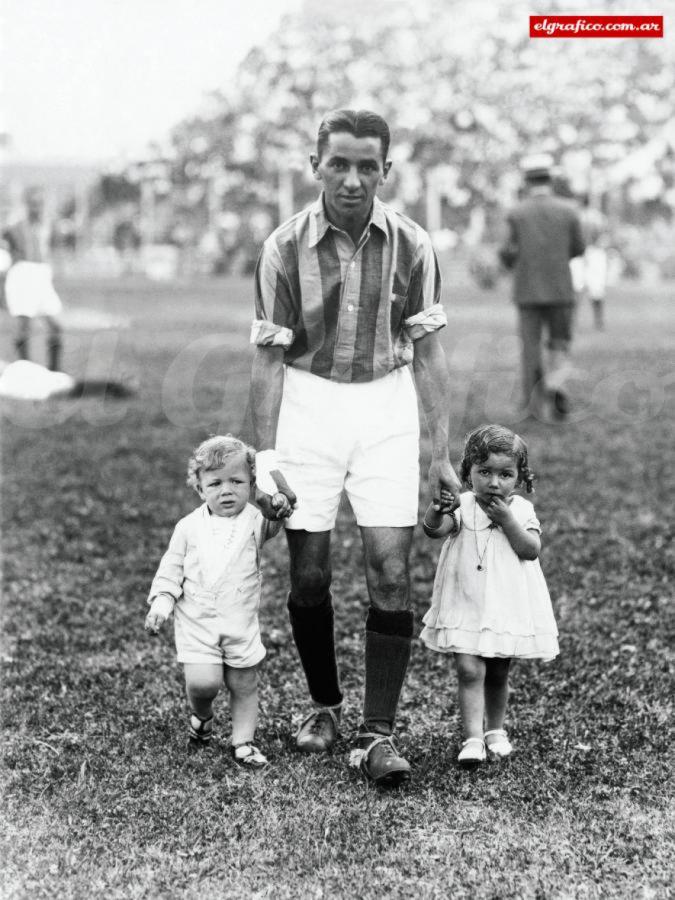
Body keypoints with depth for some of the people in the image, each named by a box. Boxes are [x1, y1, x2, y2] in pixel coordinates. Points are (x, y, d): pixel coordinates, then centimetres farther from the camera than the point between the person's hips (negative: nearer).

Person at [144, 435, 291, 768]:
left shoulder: (253, 520, 3)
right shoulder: (189, 527, 4)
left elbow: (268, 527, -13)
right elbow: (171, 568, 9)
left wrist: (279, 508, -34)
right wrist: (161, 602, -1)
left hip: (241, 622, 1)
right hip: (196, 621, -1)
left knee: (244, 684, 6)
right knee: (203, 681, -13)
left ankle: (243, 741, 23)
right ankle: (201, 716, 20)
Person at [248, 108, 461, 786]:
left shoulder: (410, 245, -5)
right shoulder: (286, 247, -8)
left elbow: (427, 353, 1)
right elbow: (269, 359, -4)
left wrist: (441, 453, -1)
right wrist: (264, 459, -8)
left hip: (386, 405, 0)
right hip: (308, 404, 0)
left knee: (390, 571, -8)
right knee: (308, 574, 4)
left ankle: (378, 733, -2)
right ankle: (324, 705, 27)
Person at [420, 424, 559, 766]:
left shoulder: (521, 510, 1)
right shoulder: (462, 507, -5)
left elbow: (532, 550, -11)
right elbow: (432, 529, -22)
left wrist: (506, 519, -20)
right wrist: (438, 509, -43)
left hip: (508, 607, 2)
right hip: (466, 606, -2)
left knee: (498, 674, 14)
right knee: (469, 670, -12)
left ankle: (495, 730, 34)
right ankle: (472, 738, -11)